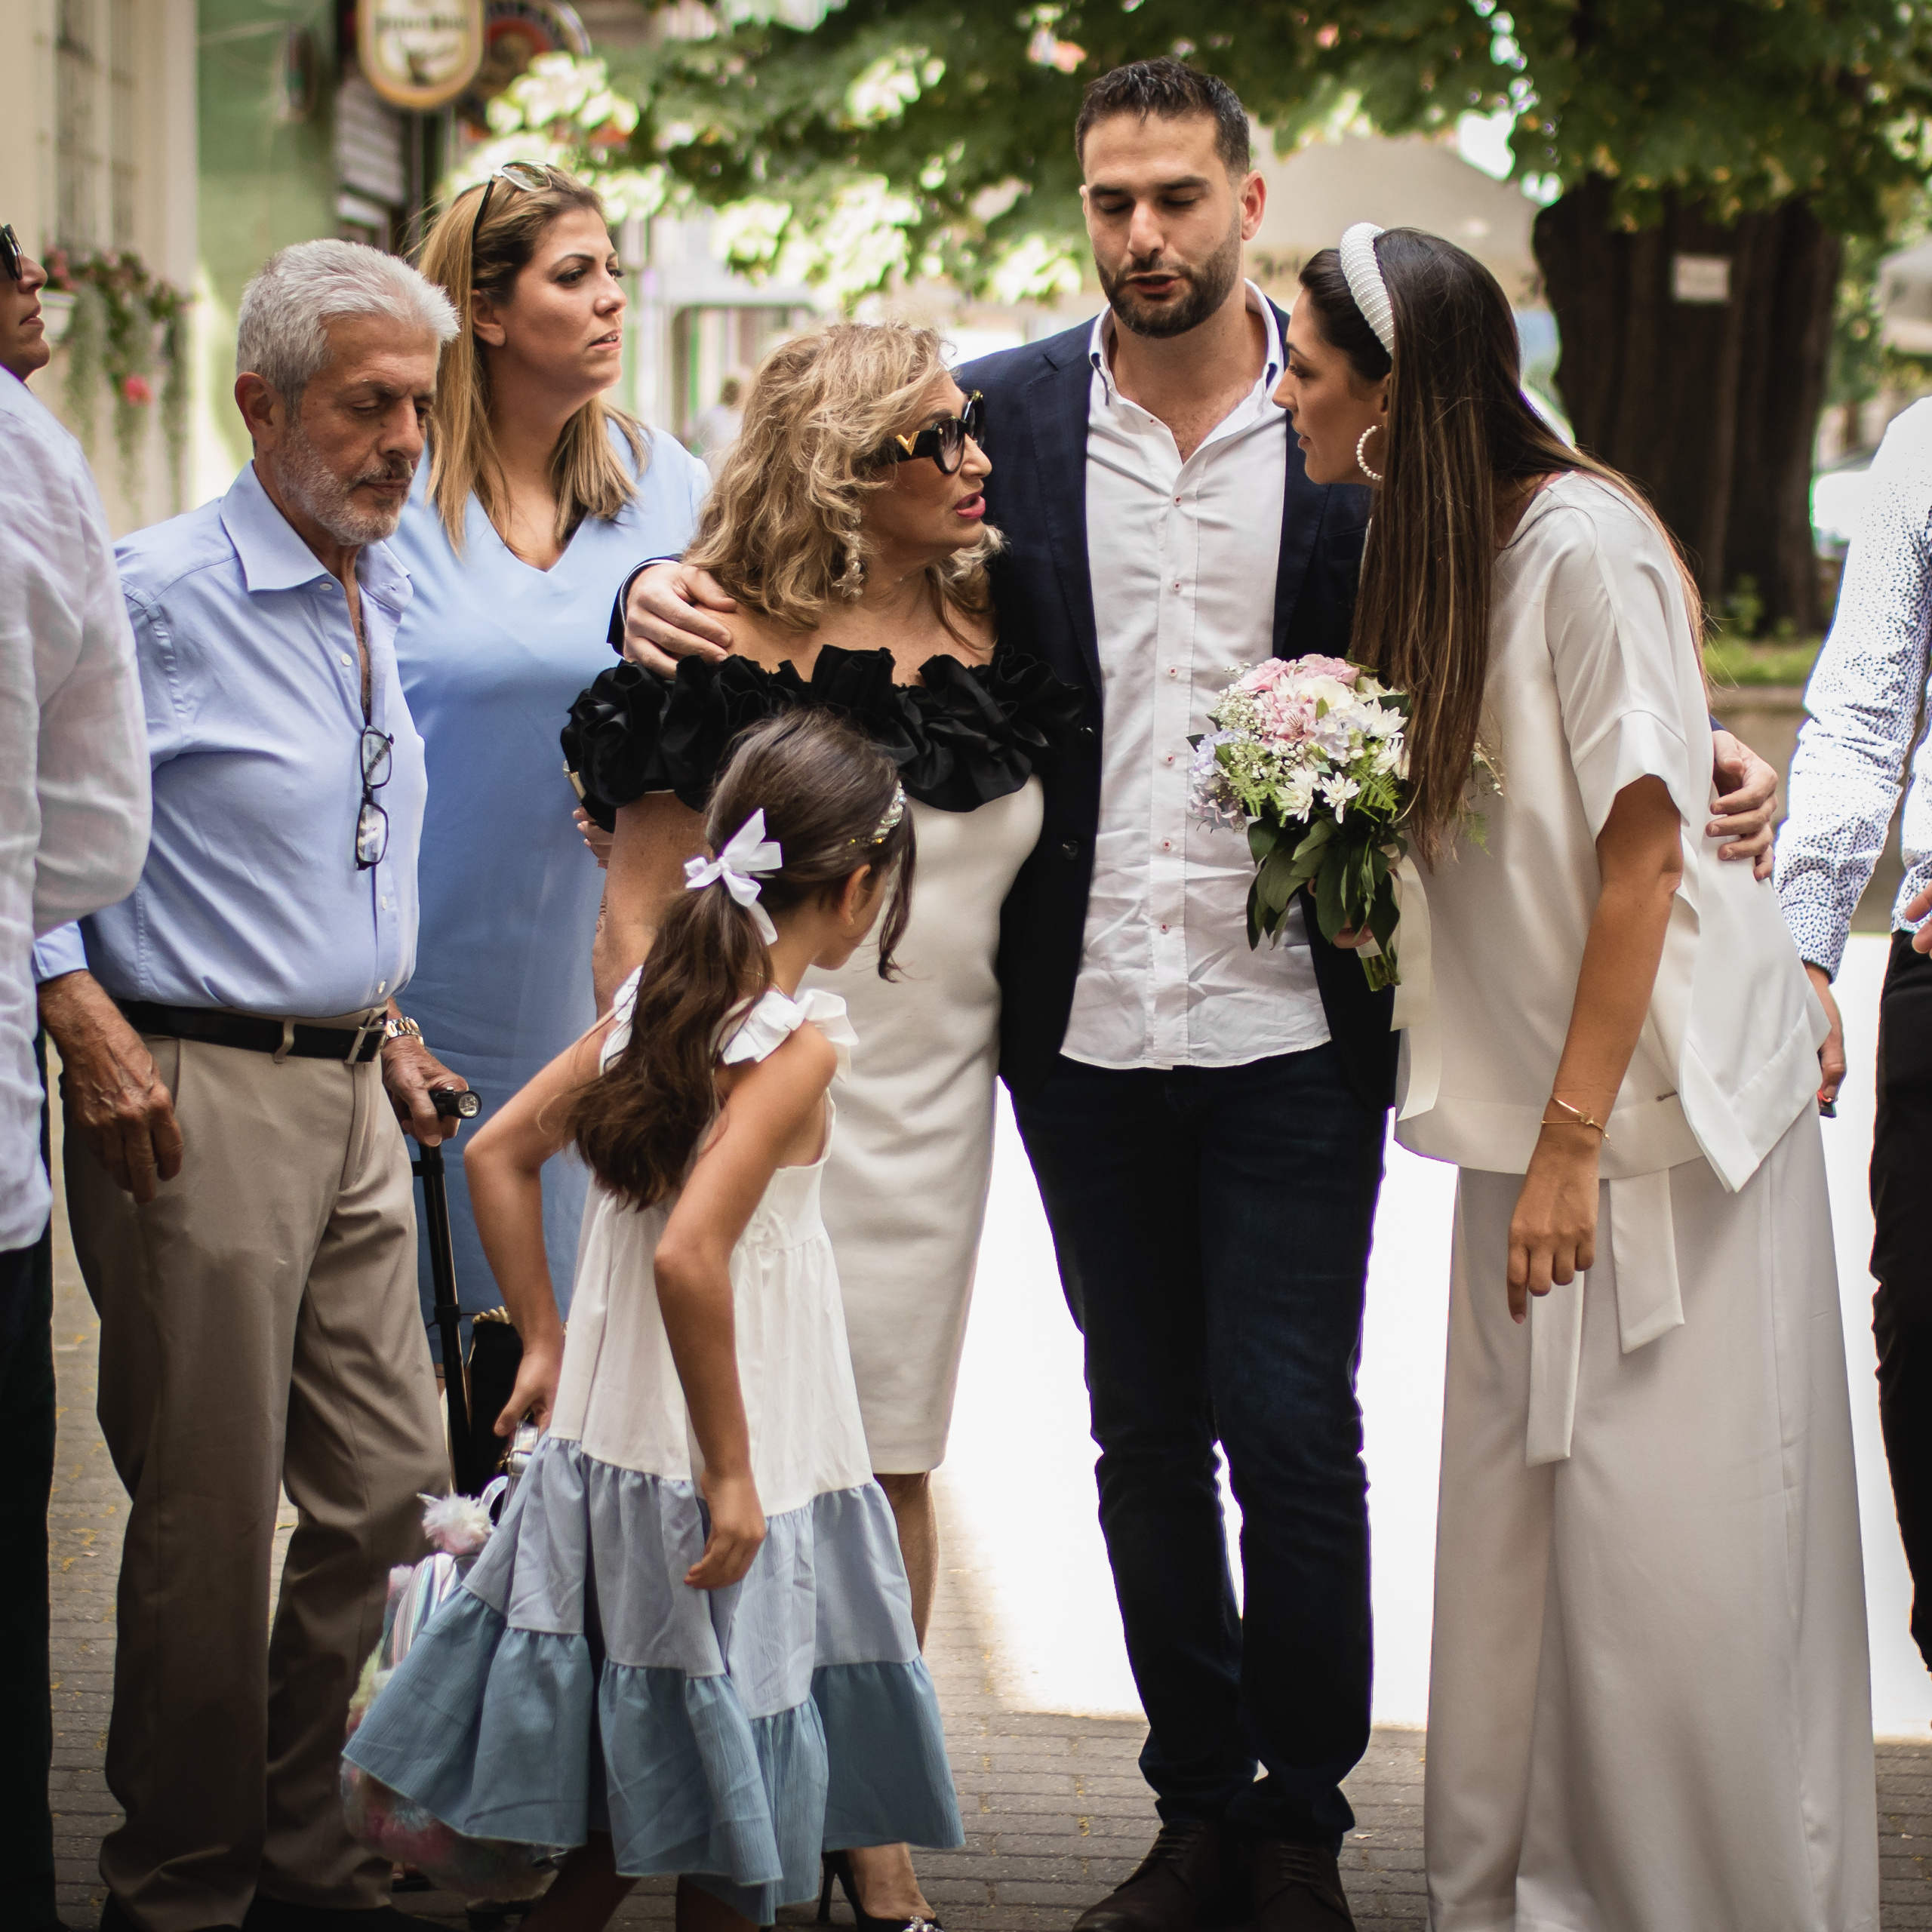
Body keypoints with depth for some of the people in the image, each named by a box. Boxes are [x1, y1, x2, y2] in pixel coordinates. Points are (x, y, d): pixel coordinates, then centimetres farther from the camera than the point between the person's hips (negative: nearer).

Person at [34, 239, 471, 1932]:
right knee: (210, 1518, -2)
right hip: (195, 1096, -8)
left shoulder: (390, 605, 13)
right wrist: (86, 1021, -17)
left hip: (355, 1094, 8)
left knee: (387, 1490, 10)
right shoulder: (155, 594, -11)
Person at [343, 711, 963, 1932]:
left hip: (611, 1436, 8)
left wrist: (546, 1343, 15)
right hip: (710, 1462, -8)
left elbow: (499, 1154, 10)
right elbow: (689, 1254, -29)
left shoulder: (660, 998, 4)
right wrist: (731, 1472, -23)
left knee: (642, 1781, 21)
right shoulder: (797, 1040, -19)